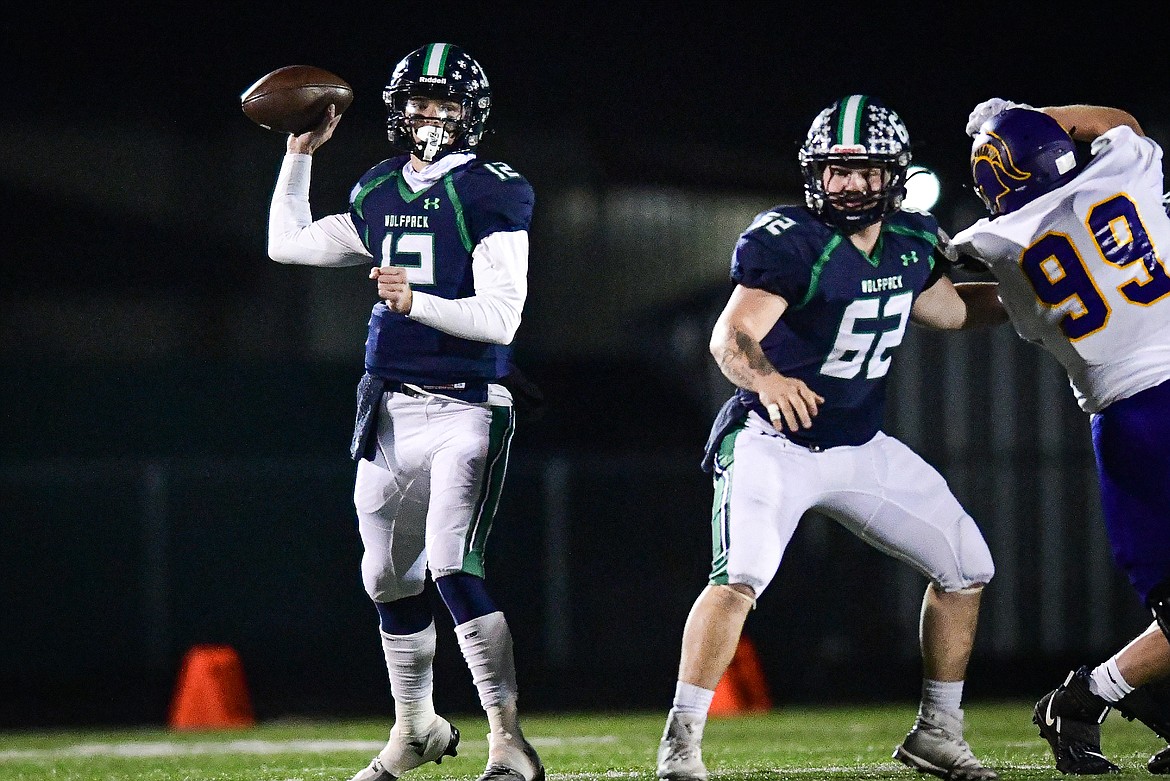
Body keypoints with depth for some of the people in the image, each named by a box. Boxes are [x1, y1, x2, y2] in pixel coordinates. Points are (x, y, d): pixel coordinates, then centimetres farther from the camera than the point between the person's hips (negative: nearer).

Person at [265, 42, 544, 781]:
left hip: (465, 409, -7)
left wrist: (416, 302, -31)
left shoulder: (490, 194, -9)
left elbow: (500, 318, -17)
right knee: (390, 577, 16)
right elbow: (289, 245, 23)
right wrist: (300, 154, 19)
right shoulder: (379, 194, 11)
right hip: (393, 411, 7)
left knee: (452, 565, -20)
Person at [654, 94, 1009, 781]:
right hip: (775, 441, -7)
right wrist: (767, 379, -49)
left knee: (966, 567, 8)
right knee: (741, 578, -26)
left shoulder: (913, 240, 2)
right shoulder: (789, 241, -19)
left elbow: (945, 308, 24)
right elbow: (731, 337, -29)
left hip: (861, 447, 7)